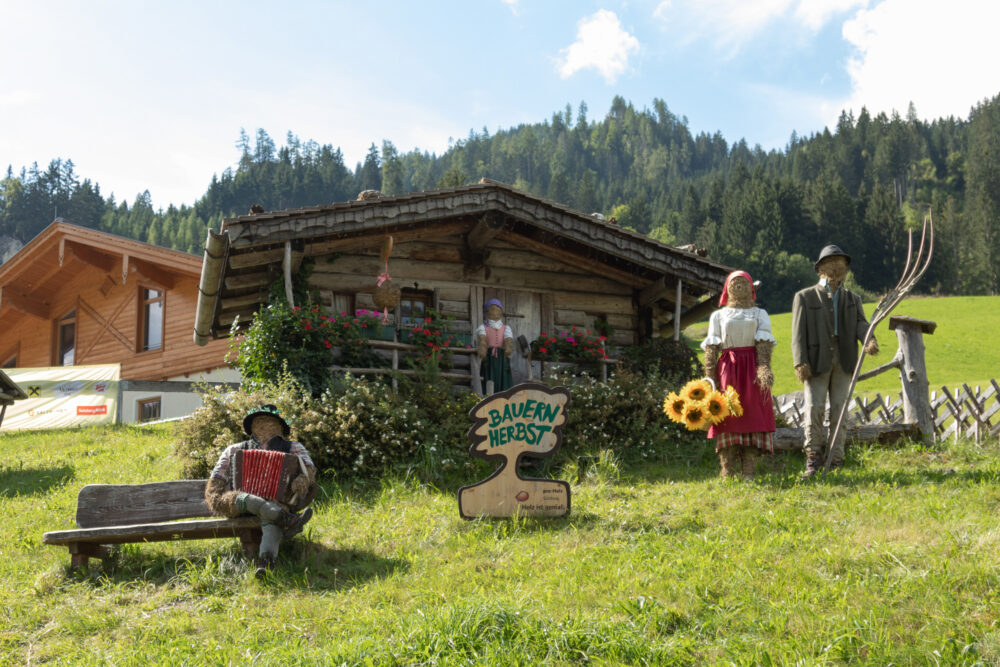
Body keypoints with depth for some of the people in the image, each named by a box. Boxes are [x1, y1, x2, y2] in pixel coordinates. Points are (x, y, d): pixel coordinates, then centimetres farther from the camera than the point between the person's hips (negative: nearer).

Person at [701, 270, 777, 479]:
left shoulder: (760, 314, 15)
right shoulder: (718, 315, 15)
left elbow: (764, 344, -1)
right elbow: (711, 349, 6)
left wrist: (764, 368, -18)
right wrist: (710, 377, -6)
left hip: (752, 369, 0)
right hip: (727, 369, 0)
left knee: (752, 417, -6)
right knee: (727, 418, -4)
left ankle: (749, 474, -4)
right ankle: (728, 474, -1)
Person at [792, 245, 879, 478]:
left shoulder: (853, 299, 19)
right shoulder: (805, 297, 8)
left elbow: (860, 324, 2)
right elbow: (799, 333, 0)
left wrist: (869, 341, -21)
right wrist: (800, 363, -13)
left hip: (843, 362, 3)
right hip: (816, 361, -3)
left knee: (839, 411, 2)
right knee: (814, 407, -13)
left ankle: (835, 463, 8)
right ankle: (814, 455, 2)